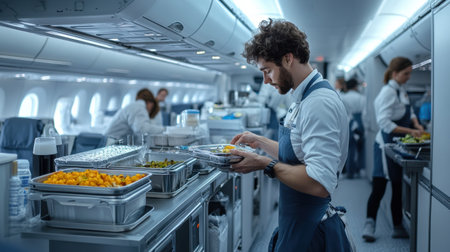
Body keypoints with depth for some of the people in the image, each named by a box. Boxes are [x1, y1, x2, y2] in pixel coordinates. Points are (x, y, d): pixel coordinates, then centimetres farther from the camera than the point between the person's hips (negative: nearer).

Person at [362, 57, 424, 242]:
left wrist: (416, 125, 4)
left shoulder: (401, 89, 13)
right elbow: (385, 123, -22)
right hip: (387, 145, -10)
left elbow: (409, 112, 23)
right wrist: (409, 131, -23)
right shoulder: (388, 91, -15)